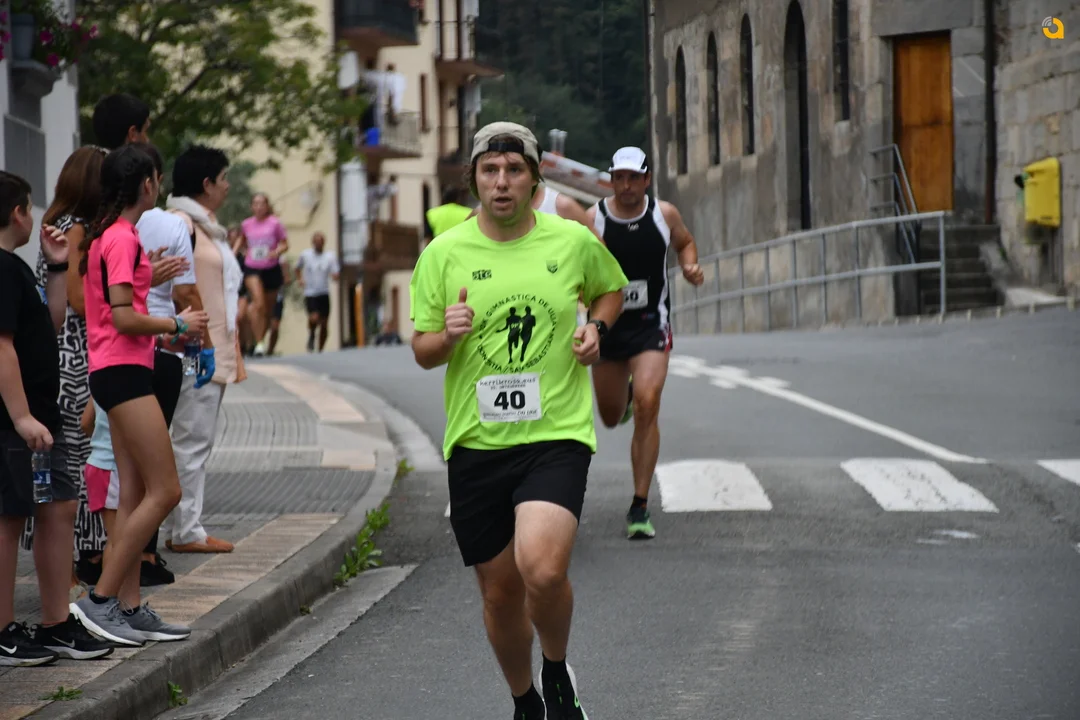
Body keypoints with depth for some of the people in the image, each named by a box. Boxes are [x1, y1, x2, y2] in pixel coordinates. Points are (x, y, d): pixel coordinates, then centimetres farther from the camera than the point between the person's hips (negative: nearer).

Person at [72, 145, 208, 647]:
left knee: (134, 495, 9)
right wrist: (177, 324, -7)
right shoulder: (123, 238, -14)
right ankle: (100, 600, -10)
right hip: (123, 372, -11)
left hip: (116, 373, 11)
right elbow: (124, 318, -20)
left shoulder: (107, 235, 17)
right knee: (163, 491, -10)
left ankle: (129, 610, 9)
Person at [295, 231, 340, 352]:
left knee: (323, 323, 1)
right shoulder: (305, 255, 4)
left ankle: (321, 350, 14)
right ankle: (311, 335, 10)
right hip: (309, 294, -1)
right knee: (314, 318, -22)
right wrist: (299, 279, 7)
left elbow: (336, 275, 1)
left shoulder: (330, 256, 4)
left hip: (324, 294, 1)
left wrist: (335, 276, -21)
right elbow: (298, 268, 23)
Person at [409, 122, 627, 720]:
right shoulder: (443, 253, 1)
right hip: (475, 442, 2)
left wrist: (597, 327, 2)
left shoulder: (573, 241, 1)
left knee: (543, 570, -25)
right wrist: (447, 335, -15)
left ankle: (557, 671, 5)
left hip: (557, 435, -2)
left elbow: (611, 289, 22)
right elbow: (421, 352, 7)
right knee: (500, 592, 9)